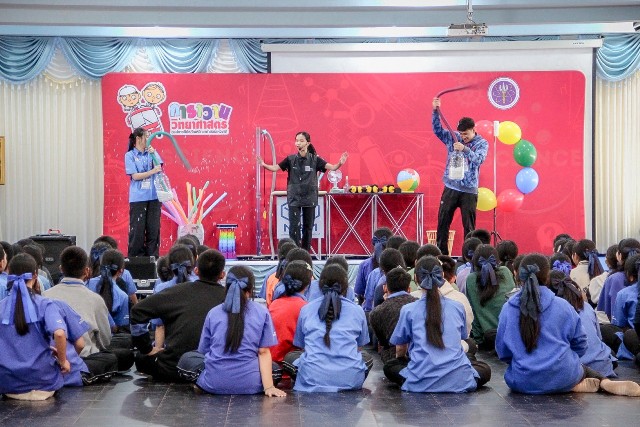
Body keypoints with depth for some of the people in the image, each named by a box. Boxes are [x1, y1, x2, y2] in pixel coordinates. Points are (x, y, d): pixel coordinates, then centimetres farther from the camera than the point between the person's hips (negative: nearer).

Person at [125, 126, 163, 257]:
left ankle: (153, 256, 10)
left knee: (153, 227, 4)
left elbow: (159, 168, 0)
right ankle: (135, 257, 5)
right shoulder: (130, 155, 0)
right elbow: (135, 176, -7)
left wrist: (153, 154, -12)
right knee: (138, 228, -2)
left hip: (154, 196, 3)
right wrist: (153, 171, -14)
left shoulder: (151, 152, 11)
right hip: (138, 197, -3)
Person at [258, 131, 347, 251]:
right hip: (294, 198, -1)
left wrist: (340, 164, -30)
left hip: (310, 198, 1)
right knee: (294, 226, -6)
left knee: (308, 226, 9)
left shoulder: (314, 159, -2)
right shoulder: (291, 159, -1)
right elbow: (275, 168, -5)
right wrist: (264, 165, -23)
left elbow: (332, 167, -9)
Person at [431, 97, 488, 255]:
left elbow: (479, 159, -18)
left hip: (469, 191, -3)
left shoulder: (482, 143, -2)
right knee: (442, 222, 3)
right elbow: (437, 130, -6)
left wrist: (465, 149, -34)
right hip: (450, 188, 3)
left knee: (469, 226, 1)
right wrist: (435, 111, -21)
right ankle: (441, 254, 11)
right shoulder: (453, 137, 5)